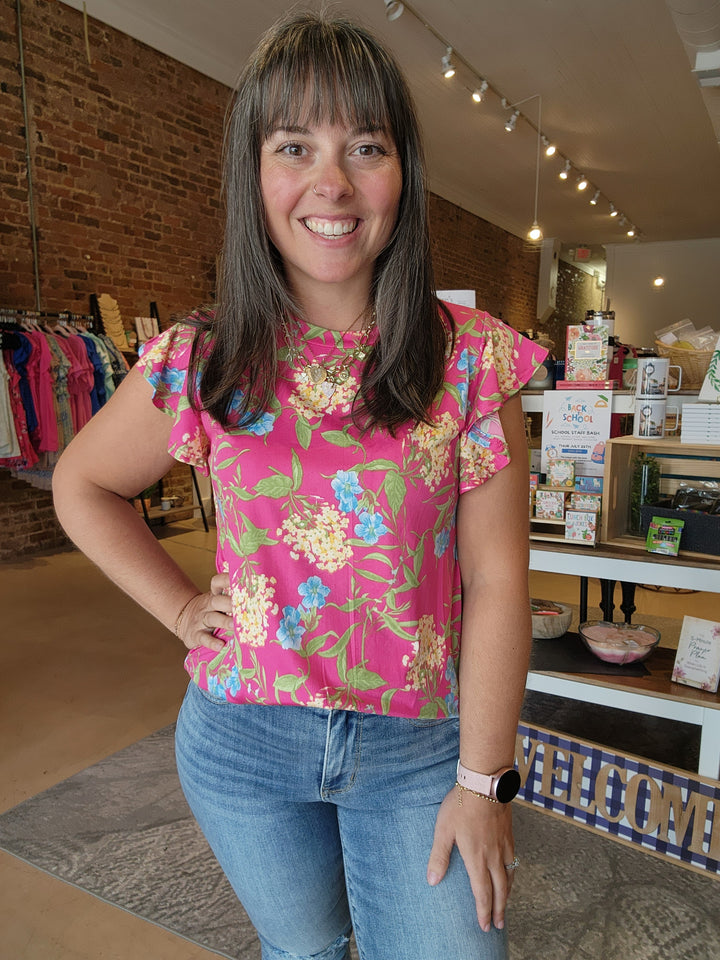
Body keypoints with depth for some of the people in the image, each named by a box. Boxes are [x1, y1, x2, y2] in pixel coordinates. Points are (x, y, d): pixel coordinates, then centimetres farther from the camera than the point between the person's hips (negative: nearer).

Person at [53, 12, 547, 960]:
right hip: (243, 741, 2)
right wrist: (183, 609, -2)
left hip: (420, 745, -1)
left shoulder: (472, 360, -12)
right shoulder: (198, 366, -8)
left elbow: (496, 579, -11)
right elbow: (83, 486, 8)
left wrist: (483, 780, -9)